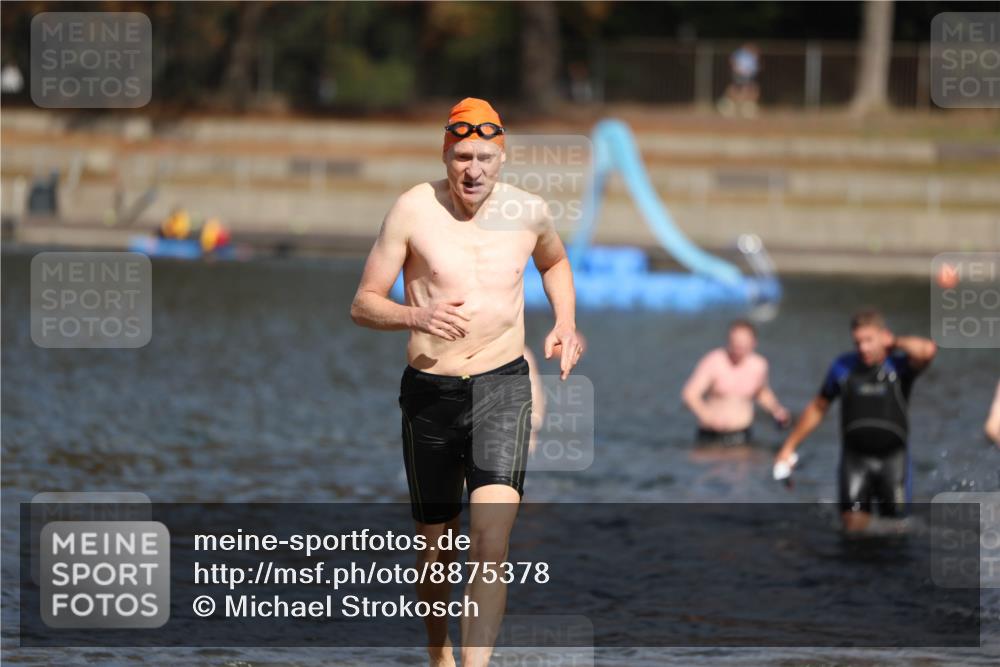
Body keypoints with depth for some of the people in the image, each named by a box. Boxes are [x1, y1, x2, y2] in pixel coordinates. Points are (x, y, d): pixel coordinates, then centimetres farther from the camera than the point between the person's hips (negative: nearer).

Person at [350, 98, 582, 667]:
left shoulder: (528, 211, 2)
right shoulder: (414, 210, -6)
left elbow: (555, 262, 27)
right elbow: (363, 304, -3)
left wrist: (566, 324, 10)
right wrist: (416, 316, -23)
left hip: (502, 385, 0)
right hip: (430, 389, 0)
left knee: (491, 541, -19)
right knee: (437, 545, 13)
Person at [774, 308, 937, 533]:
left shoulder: (899, 365, -6)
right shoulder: (844, 367, 3)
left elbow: (927, 351, -29)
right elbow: (817, 408, 15)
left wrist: (895, 342, -11)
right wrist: (789, 446, 16)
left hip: (892, 457, -1)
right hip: (855, 458, 1)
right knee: (853, 525, -12)